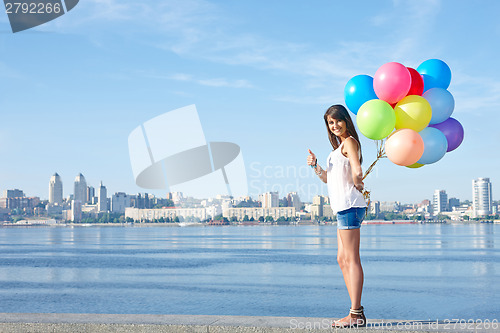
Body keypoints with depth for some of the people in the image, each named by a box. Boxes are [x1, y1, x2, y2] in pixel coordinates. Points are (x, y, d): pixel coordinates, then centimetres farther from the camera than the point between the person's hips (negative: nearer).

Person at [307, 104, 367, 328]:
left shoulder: (349, 142, -6)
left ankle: (356, 315, -7)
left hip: (350, 205, -10)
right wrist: (315, 166, 8)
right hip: (344, 207, 10)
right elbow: (327, 178, 20)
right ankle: (357, 311, 14)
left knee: (351, 259, -9)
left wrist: (357, 180, -34)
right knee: (342, 259, 11)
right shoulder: (340, 145, 23)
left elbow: (357, 169, -21)